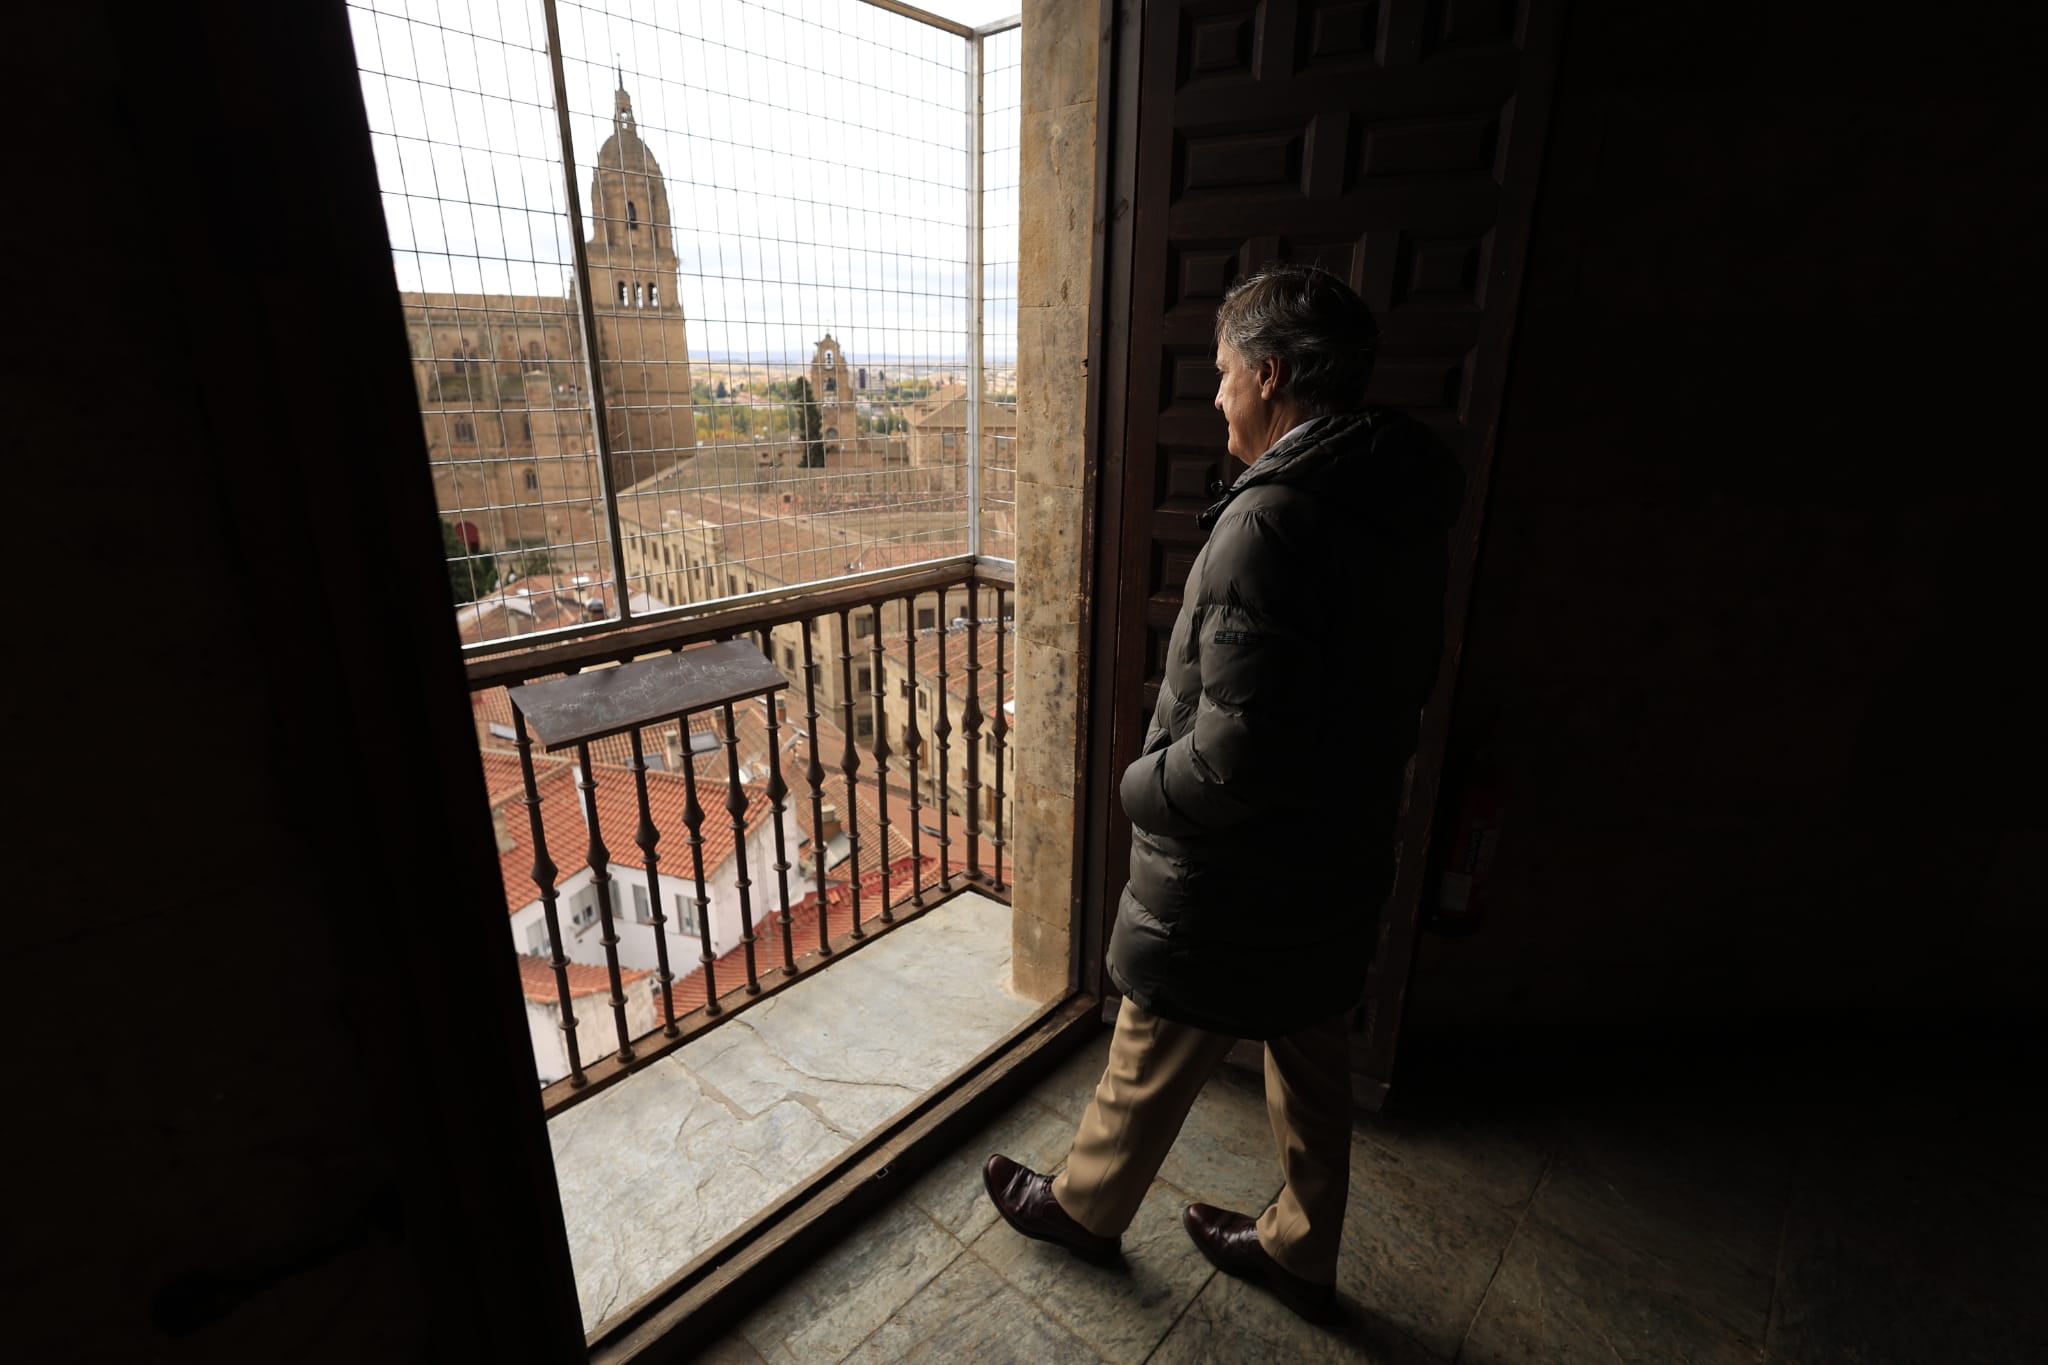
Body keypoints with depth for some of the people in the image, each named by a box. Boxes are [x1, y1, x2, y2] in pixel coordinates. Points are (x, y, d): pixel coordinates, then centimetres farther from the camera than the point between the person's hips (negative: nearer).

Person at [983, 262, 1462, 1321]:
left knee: (1149, 1063, 17)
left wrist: (1144, 784, -12)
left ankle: (1086, 1207, 44)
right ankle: (1301, 1254, 48)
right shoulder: (1398, 510, 2)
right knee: (1313, 1061, 25)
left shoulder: (1269, 523, -28)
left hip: (1233, 876, -8)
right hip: (1344, 860, 9)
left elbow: (1238, 751, -31)